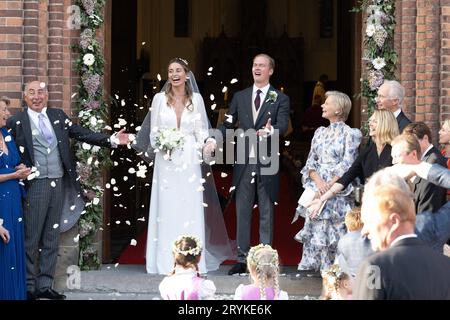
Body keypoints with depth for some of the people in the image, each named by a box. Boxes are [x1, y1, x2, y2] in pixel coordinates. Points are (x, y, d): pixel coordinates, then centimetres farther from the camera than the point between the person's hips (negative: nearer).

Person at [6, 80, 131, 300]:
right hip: (35, 185, -5)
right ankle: (28, 286, 6)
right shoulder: (16, 122, -2)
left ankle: (45, 285, 16)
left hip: (58, 184, 5)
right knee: (30, 240, -1)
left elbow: (82, 134, 9)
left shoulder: (58, 116, 11)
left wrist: (111, 140, 2)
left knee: (51, 239, 9)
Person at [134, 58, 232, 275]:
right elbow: (153, 130, 7)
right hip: (166, 161, 0)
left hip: (190, 161, 0)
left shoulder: (196, 99, 6)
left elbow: (201, 130, 7)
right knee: (166, 210, -2)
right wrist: (160, 142, -11)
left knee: (190, 209, -1)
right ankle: (166, 262, 2)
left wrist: (206, 144, -9)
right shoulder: (159, 99, 5)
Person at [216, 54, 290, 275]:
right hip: (244, 163, 3)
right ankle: (242, 259, 11)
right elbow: (228, 124, 9)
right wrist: (214, 140, -9)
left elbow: (283, 126, -11)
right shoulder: (240, 97, 12)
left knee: (266, 213, 3)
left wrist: (270, 130, -34)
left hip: (267, 163, -3)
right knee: (242, 212, 6)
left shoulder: (280, 99, 2)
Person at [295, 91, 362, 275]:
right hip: (316, 188, 5)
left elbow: (347, 166, -9)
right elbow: (310, 163, 11)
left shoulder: (350, 134, -2)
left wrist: (328, 187, -16)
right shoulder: (320, 132, 16)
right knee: (313, 226, 2)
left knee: (334, 229, -8)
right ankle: (310, 266, 9)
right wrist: (318, 182, -9)